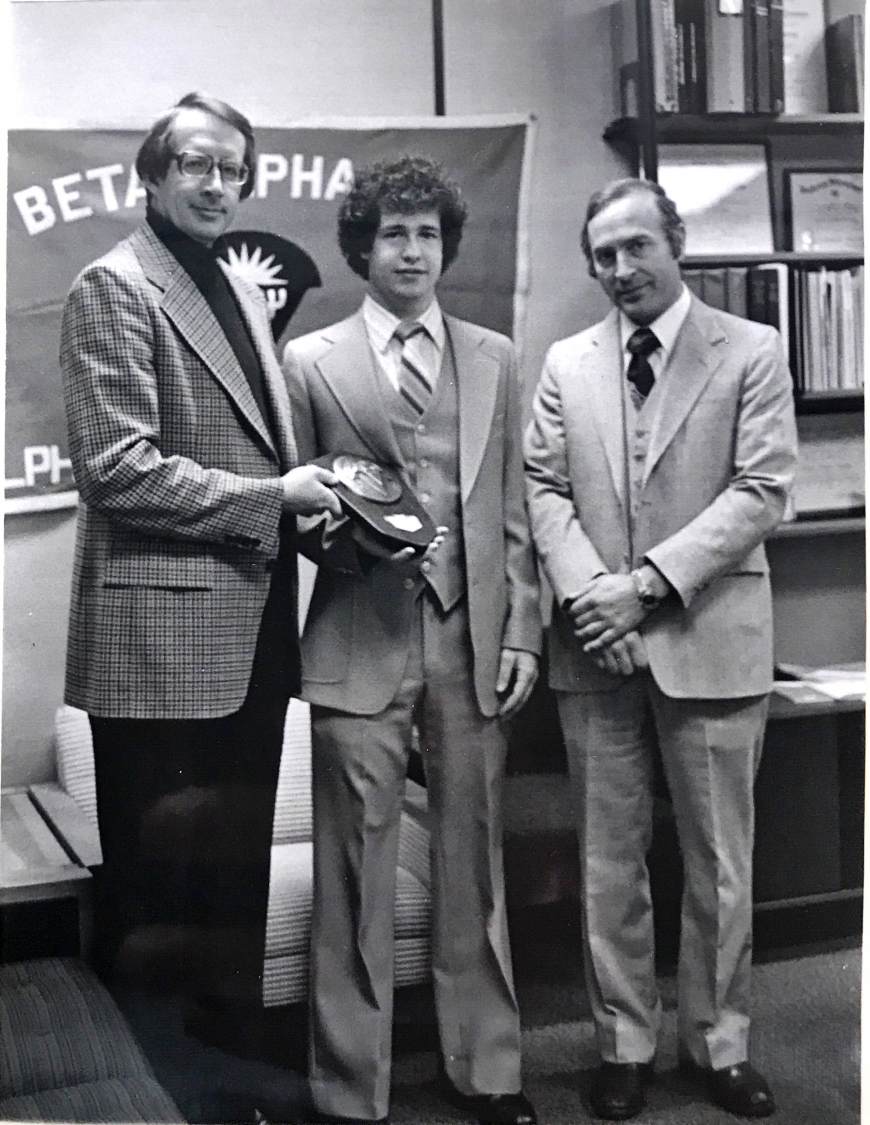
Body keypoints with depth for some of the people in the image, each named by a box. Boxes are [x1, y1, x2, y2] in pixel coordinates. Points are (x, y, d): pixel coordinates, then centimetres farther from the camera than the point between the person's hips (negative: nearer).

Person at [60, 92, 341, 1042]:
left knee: (236, 869, 16)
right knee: (160, 882, 2)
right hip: (165, 633, -8)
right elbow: (118, 468, -17)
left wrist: (308, 501, 5)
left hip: (249, 632, 8)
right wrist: (272, 498, -14)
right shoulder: (114, 287, -8)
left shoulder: (241, 292, 18)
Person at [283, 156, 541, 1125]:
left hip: (472, 640, 3)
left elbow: (514, 512, 11)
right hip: (360, 639, -2)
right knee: (356, 867, 1)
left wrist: (522, 633, 5)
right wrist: (337, 537, -14)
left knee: (473, 858, 10)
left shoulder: (493, 360, 13)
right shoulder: (311, 362, 5)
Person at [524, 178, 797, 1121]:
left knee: (718, 862, 7)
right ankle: (623, 1044, 22)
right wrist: (587, 590, -12)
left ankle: (718, 1043, 23)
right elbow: (543, 486, 5)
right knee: (608, 859, 9)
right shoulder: (565, 364, 11)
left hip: (709, 638, -2)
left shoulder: (752, 352, 1)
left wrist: (649, 584, -15)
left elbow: (761, 491, -7)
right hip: (595, 643, 2)